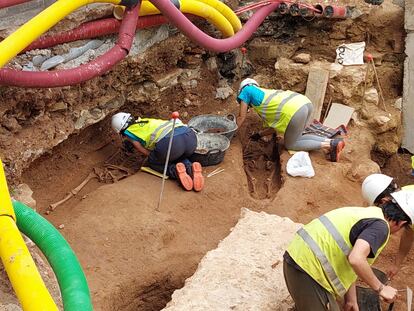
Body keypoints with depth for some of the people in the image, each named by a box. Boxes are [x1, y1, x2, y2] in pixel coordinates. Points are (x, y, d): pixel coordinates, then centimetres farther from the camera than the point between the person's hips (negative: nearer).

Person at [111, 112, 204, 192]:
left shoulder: (128, 132, 19)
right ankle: (191, 169, 1)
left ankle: (175, 171, -5)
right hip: (190, 136, 6)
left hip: (170, 142, -6)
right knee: (178, 158, 35)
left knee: (153, 163, 24)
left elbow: (147, 153, 19)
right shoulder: (147, 120, 37)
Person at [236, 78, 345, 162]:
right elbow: (275, 126, 35)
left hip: (294, 111, -8)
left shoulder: (247, 90, 18)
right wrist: (259, 134, 44)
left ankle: (329, 145, 3)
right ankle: (331, 141, 13)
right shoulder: (266, 93, 36)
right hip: (306, 103, 8)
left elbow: (241, 118, 20)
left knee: (290, 145, 14)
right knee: (295, 138, 27)